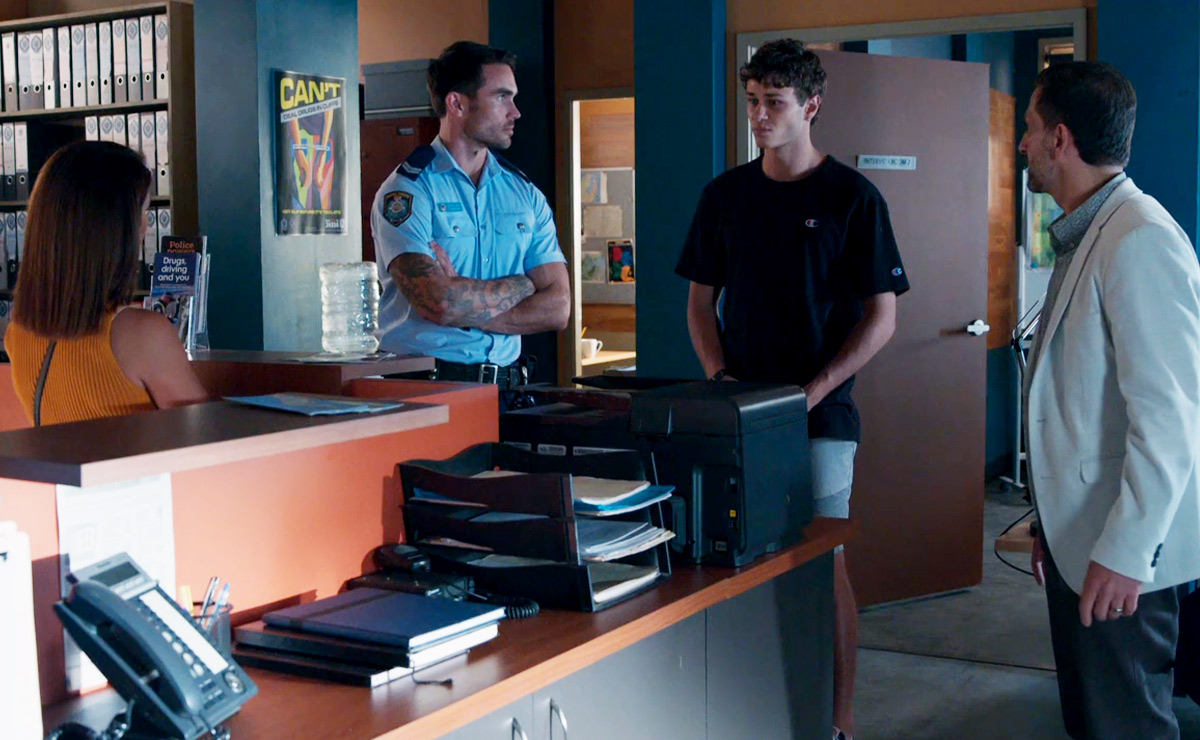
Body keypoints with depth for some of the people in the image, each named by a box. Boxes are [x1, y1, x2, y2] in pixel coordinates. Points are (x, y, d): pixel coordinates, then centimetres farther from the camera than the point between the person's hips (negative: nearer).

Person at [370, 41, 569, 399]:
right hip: (426, 384, -5)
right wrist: (521, 285, -1)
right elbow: (438, 302, -16)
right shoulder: (407, 191, -3)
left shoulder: (527, 194, 14)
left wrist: (467, 305, -8)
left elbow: (558, 308, 4)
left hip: (508, 381, 5)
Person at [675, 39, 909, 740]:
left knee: (824, 563, 1)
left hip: (820, 413, -3)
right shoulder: (725, 194, 9)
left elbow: (882, 317, -3)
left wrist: (815, 389, -13)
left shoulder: (853, 196, -3)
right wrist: (719, 376, -3)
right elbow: (701, 301, 14)